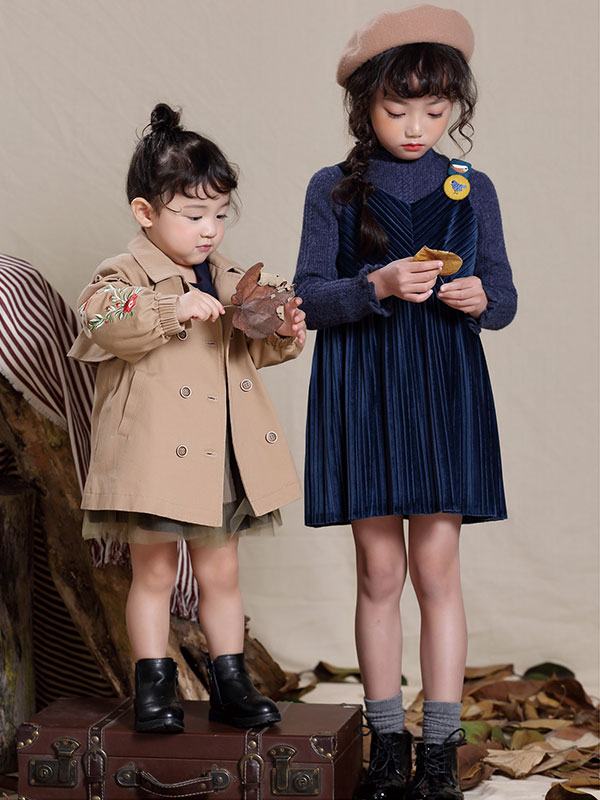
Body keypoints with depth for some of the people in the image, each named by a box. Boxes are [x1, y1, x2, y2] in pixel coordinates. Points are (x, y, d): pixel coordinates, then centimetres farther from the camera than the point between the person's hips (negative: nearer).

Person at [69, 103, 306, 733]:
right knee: (153, 572, 3)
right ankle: (153, 687, 13)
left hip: (221, 458, 6)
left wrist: (282, 334, -1)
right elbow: (103, 325, -28)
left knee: (221, 572, 13)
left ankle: (230, 684, 21)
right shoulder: (126, 275, -9)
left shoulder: (229, 279, 12)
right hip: (154, 455, -6)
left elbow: (248, 352, 19)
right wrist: (173, 311, -35)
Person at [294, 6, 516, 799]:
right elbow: (312, 298, -3)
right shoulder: (334, 188, 2)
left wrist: (480, 299, -15)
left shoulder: (471, 189, 6)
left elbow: (504, 299, 7)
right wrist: (377, 286, -21)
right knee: (379, 570, 5)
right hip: (360, 391, 0)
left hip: (445, 389, 0)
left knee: (436, 566, 0)